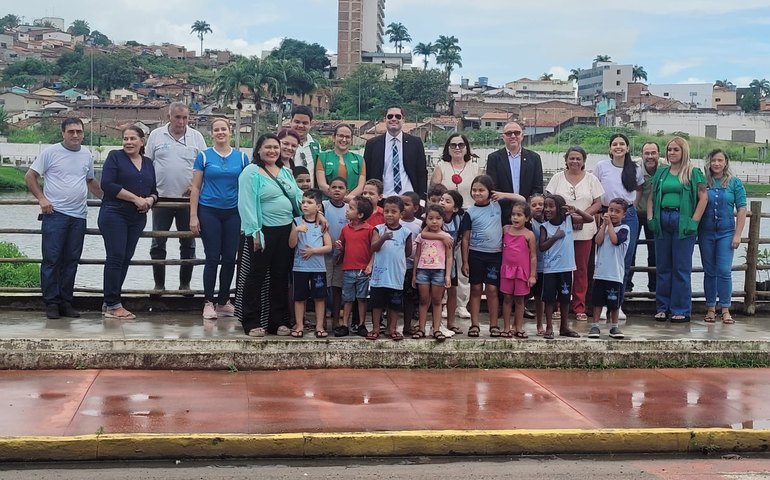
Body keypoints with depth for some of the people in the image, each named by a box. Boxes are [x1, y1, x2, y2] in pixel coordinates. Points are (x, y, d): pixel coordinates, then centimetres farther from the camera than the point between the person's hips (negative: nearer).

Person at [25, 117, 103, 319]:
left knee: (71, 261, 7)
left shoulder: (86, 155, 12)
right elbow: (30, 176, 0)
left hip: (79, 216, 5)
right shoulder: (50, 152, -2)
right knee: (52, 260, -3)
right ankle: (51, 303, 2)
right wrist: (41, 198, -9)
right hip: (55, 214, -4)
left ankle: (66, 302, 13)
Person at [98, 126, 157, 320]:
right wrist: (135, 198, -16)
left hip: (137, 218, 6)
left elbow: (154, 191, 19)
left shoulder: (148, 163, 16)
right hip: (114, 215, -6)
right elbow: (108, 184, -13)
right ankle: (113, 305, -4)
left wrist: (150, 200, -5)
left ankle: (109, 303, 14)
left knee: (126, 259, 6)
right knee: (115, 257, -8)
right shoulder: (115, 157, -1)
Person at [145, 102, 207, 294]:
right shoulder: (156, 135, 4)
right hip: (162, 197, 0)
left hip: (188, 199, 0)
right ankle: (159, 284, 15)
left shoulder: (196, 137, 3)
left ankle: (185, 285, 17)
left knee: (188, 244, 6)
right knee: (158, 243, 4)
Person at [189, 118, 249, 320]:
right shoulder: (204, 156, 1)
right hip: (209, 212, -2)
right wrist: (193, 216, -5)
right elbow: (195, 188, 1)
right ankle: (208, 302, 7)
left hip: (233, 213, 2)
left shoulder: (241, 157, 6)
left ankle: (223, 301, 18)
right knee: (212, 258, -1)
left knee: (230, 258, 5)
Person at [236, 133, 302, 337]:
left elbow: (299, 197, 13)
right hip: (263, 232, -6)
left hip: (285, 231, 7)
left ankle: (278, 321, 19)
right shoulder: (251, 172, -7)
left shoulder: (285, 172, 15)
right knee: (256, 277, 1)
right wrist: (255, 232, -20)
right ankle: (252, 323, 7)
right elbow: (247, 204, -14)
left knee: (280, 277, 11)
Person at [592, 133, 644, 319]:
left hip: (629, 216, 2)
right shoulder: (602, 166, 1)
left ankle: (618, 304, 12)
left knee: (625, 262, 2)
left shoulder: (635, 169, 6)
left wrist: (632, 207, 10)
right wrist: (599, 212, 1)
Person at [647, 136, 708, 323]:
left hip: (682, 222, -4)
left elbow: (703, 198, -5)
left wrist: (694, 222, -11)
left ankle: (682, 310, 5)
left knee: (682, 268, 0)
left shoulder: (693, 173, 0)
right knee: (663, 267, 8)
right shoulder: (661, 173, 13)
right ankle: (662, 307, 16)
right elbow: (651, 197, 15)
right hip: (662, 221, 5)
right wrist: (650, 218, 2)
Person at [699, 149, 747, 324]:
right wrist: (694, 230, -1)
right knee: (709, 272, 7)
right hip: (706, 232, 1)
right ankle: (710, 308, 14)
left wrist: (737, 235, -6)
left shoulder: (735, 183, 1)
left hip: (726, 232, -1)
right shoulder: (702, 182, 3)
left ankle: (725, 310, 0)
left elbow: (741, 209, 0)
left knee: (724, 271, -7)